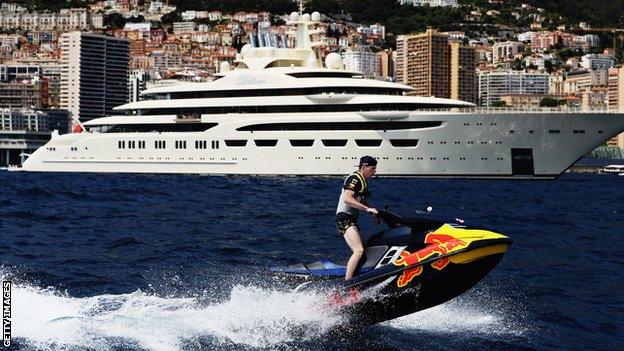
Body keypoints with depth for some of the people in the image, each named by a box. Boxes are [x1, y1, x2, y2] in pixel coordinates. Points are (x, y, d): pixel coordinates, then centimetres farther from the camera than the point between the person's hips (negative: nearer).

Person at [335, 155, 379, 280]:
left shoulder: (363, 181, 17)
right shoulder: (354, 179, -14)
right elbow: (347, 199, -28)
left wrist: (373, 213, 19)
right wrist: (367, 209, -31)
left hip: (352, 219, 11)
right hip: (345, 218, -11)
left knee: (360, 250, 15)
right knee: (359, 250, -23)